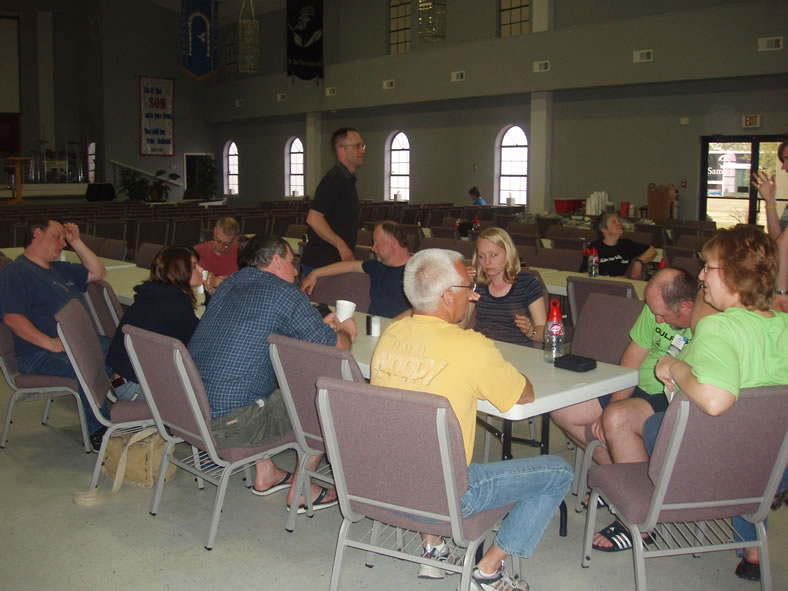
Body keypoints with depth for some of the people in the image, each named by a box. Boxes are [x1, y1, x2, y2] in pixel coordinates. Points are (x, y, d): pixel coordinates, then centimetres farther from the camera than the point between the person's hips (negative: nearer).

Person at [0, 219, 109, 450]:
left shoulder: (59, 268, 23)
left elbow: (98, 273, 27)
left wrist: (76, 242, 17)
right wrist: (51, 343, -27)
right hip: (39, 353, -9)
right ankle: (98, 432, -20)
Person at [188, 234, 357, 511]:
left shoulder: (230, 284, 12)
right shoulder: (284, 293, -11)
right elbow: (336, 348, -9)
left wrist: (321, 324, 26)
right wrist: (346, 331, 15)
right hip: (228, 426, -8)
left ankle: (266, 475, 34)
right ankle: (301, 490, 18)